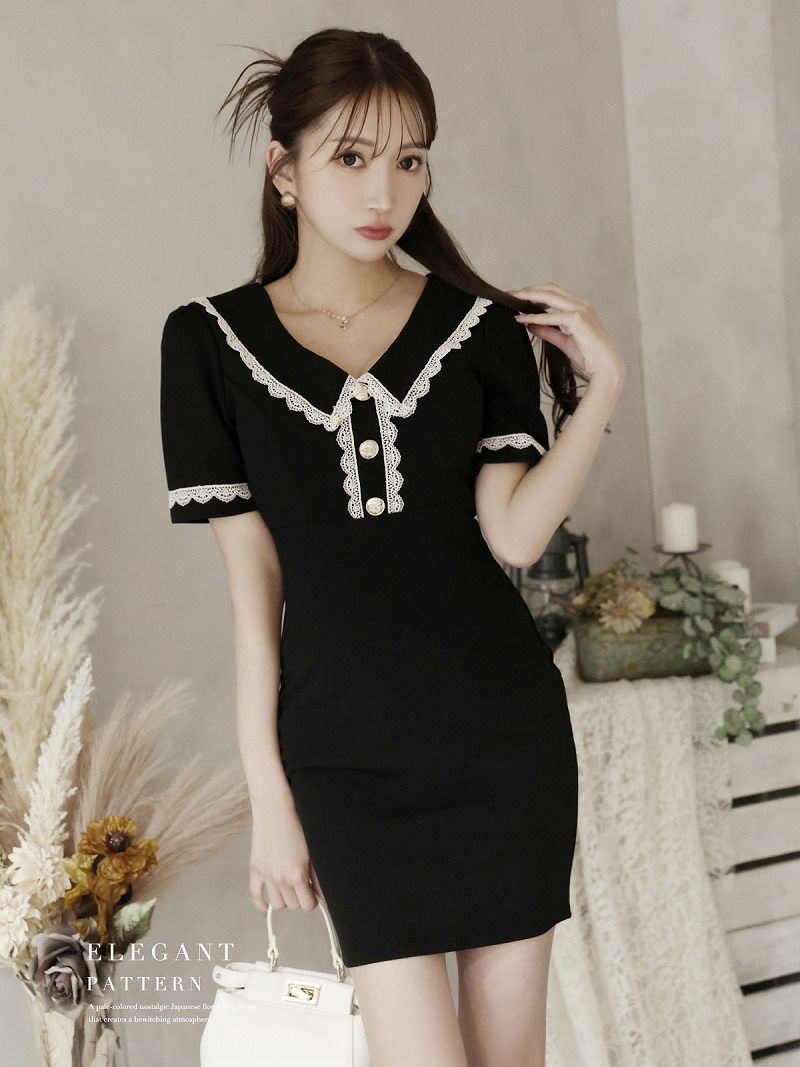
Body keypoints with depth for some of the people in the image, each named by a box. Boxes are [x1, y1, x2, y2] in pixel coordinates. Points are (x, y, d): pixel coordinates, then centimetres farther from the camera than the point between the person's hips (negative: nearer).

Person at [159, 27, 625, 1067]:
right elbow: (252, 581, 1)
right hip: (349, 746, -1)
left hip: (503, 730, 2)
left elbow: (513, 536, -6)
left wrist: (603, 385, -13)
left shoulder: (483, 329, 4)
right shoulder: (212, 340, 1)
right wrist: (269, 793, 0)